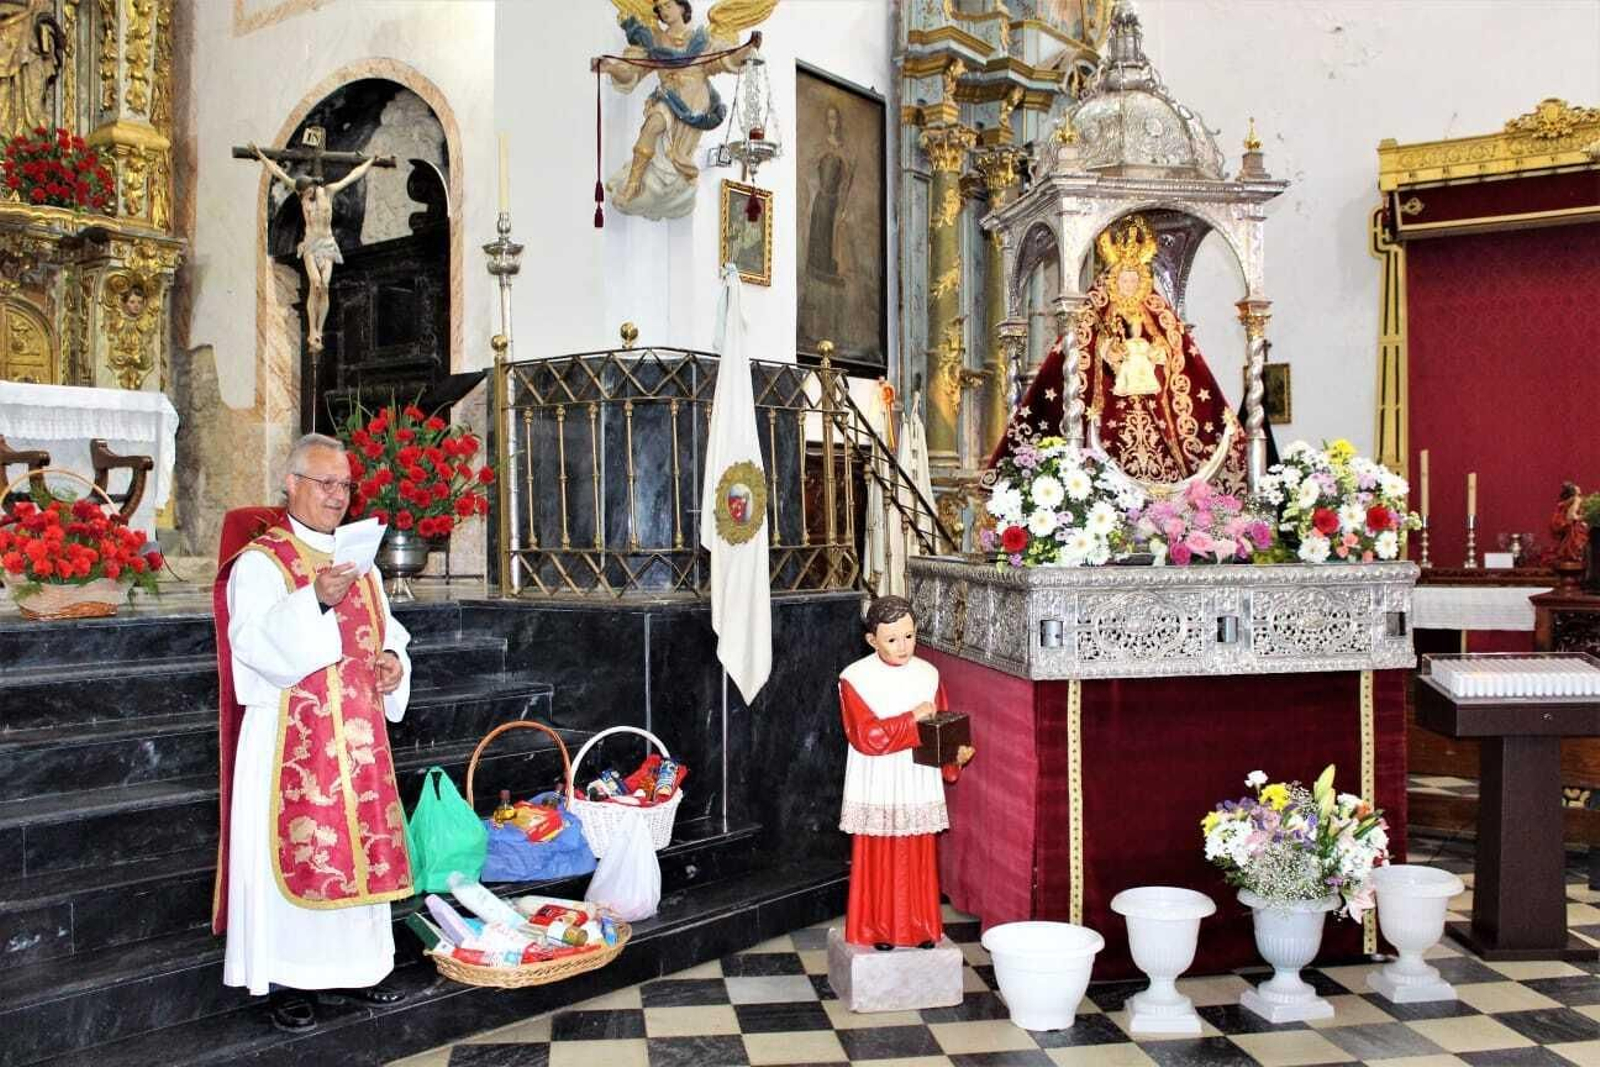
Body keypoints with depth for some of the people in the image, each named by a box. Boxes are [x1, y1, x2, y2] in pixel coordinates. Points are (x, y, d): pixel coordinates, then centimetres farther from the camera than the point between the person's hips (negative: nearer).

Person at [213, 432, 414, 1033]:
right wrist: (316, 600, -33)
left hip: (357, 735, 7)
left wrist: (392, 659, 1)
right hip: (290, 739, -6)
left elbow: (384, 628, 23)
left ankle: (346, 969, 21)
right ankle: (285, 982, 7)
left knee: (357, 847, 10)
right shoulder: (260, 561, -6)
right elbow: (256, 640, -20)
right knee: (293, 850, -4)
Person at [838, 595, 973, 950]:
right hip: (876, 791, -3)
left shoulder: (928, 674, 3)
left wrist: (956, 753, -11)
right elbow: (866, 736, -18)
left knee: (919, 860, 10)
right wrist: (912, 719, -19)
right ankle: (878, 930, 19)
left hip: (918, 789, 3)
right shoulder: (855, 678, -10)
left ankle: (921, 928, 24)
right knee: (878, 861, 4)